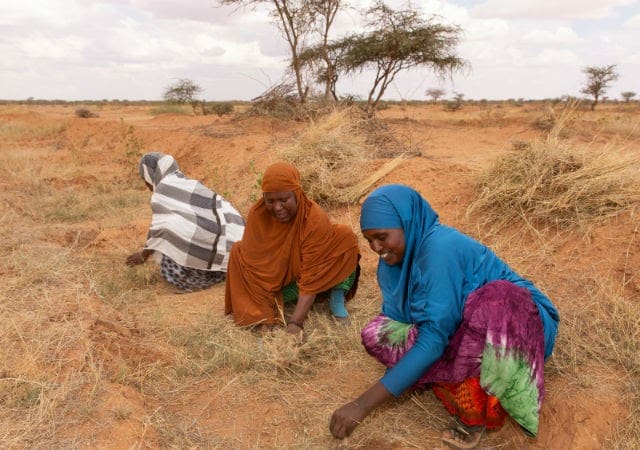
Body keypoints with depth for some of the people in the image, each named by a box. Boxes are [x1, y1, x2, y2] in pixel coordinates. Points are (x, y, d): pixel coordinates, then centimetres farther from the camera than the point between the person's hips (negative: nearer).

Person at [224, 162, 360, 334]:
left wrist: (295, 323, -42)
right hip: (280, 279, 2)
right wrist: (266, 313, -28)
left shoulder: (315, 219, -32)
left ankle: (337, 298, -12)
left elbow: (311, 276, -34)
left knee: (345, 236, -26)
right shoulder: (257, 214, -23)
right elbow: (254, 261, -21)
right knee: (239, 251, -22)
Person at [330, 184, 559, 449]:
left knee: (496, 297, -40)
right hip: (460, 331, 6)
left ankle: (474, 410, -21)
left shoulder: (440, 248, -29)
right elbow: (394, 317, -2)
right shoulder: (396, 255, -5)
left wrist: (364, 405, -32)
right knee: (375, 333, -11)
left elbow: (434, 338, -32)